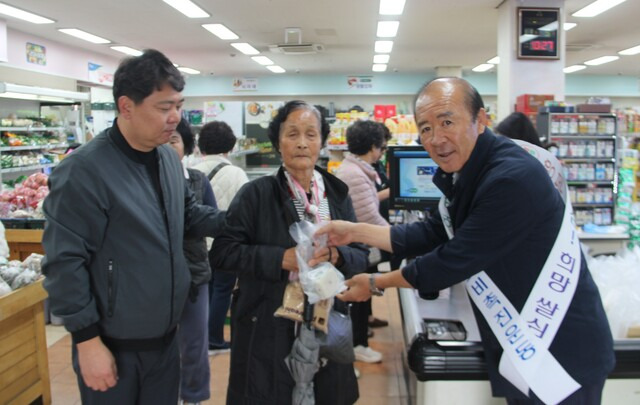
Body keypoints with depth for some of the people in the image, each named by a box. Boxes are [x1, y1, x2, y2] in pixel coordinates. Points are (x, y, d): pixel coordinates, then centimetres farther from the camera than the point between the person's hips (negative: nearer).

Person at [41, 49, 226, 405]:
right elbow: (64, 263, -19)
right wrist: (88, 342, -17)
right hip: (113, 345, -7)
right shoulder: (83, 171, -21)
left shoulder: (169, 159, 3)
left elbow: (188, 214, 16)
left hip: (165, 338, 7)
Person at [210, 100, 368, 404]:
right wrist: (281, 258, -21)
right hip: (268, 329, -3)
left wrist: (335, 256, -17)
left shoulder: (337, 194, 5)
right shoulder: (256, 193, -7)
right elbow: (222, 252, -10)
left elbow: (361, 255, 5)